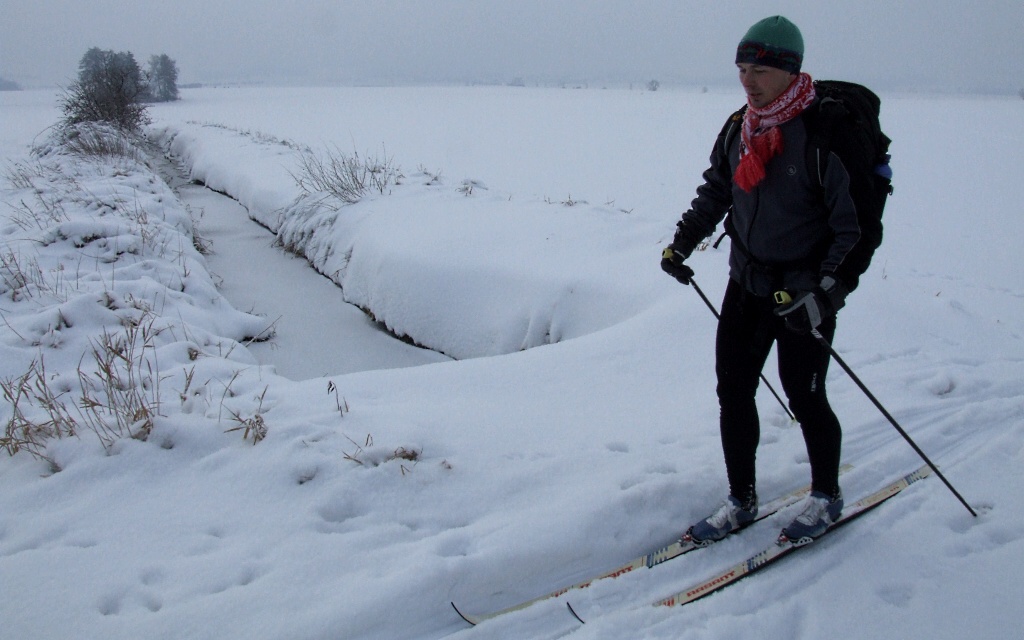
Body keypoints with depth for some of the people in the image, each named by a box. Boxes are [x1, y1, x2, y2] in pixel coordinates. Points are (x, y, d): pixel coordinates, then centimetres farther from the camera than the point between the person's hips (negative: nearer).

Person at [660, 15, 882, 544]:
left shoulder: (827, 136, -18)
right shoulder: (739, 129, 3)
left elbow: (859, 226, -15)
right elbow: (715, 191, 19)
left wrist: (827, 292, -21)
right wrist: (682, 242, 11)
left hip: (806, 294, -6)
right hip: (747, 284, 6)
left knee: (803, 397, 5)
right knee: (732, 390, 6)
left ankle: (826, 497, 30)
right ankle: (741, 501, 23)